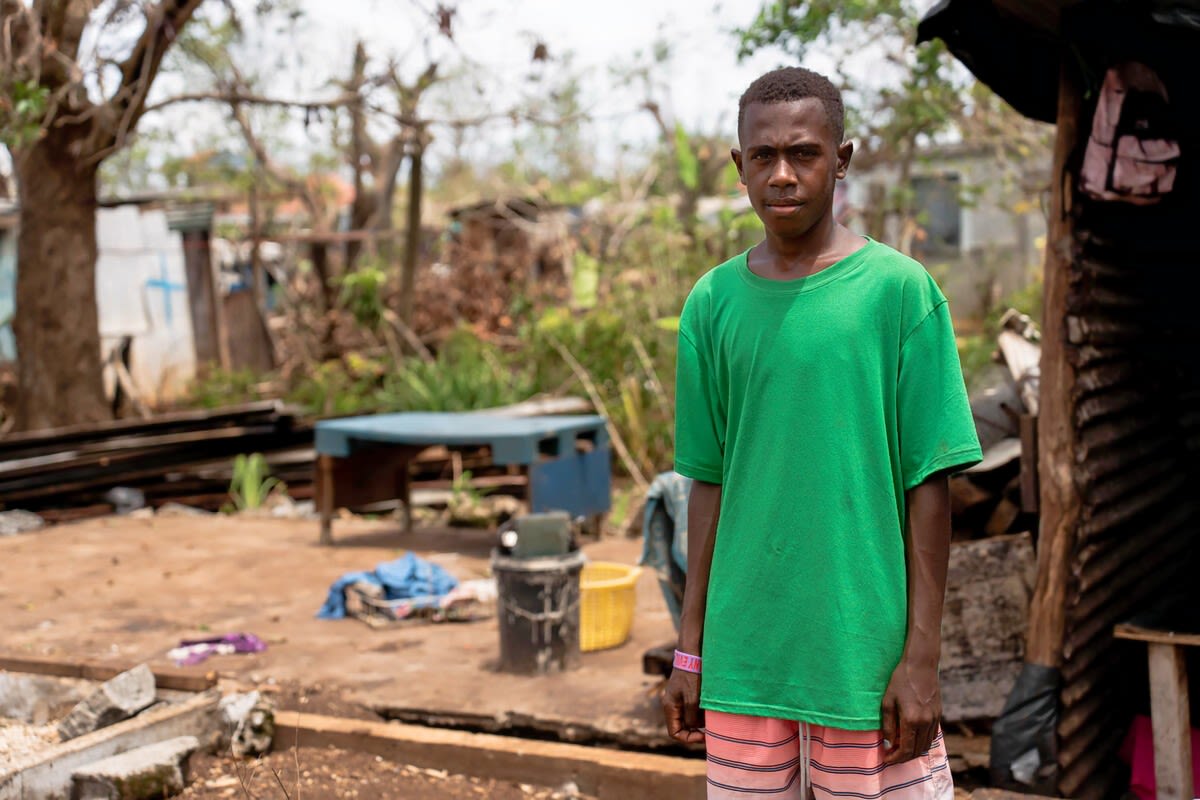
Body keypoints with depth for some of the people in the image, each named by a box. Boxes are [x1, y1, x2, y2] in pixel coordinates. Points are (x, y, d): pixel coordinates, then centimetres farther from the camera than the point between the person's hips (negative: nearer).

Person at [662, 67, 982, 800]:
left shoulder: (898, 289, -4)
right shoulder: (712, 304, 6)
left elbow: (930, 483, -5)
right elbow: (710, 481, 10)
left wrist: (922, 657, -8)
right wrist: (690, 649, 9)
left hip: (865, 650, -3)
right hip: (743, 651, 3)